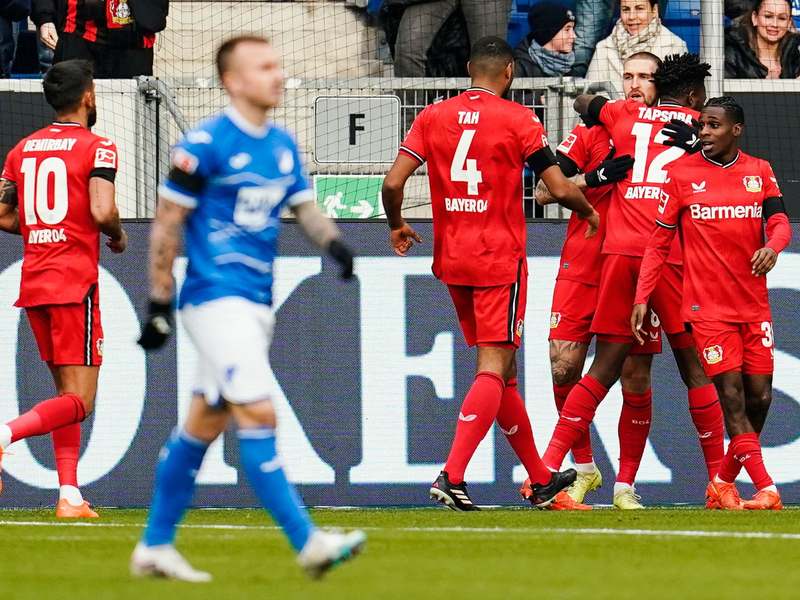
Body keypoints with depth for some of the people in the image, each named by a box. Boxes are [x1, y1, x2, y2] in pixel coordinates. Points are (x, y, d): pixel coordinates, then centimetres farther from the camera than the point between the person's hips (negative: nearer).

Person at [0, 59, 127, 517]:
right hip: (74, 282, -7)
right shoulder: (96, 147, -6)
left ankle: (70, 494, 8)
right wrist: (118, 235, 1)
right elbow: (102, 211, -19)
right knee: (79, 402, -6)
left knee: (67, 391, 16)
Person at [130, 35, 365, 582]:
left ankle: (154, 548, 22)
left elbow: (305, 208, 15)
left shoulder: (284, 146, 11)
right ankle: (307, 542, -16)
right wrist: (161, 303, -9)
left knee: (204, 425, 13)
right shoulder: (206, 143, -11)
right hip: (216, 299, -8)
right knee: (258, 416, -14)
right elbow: (167, 223, -8)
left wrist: (333, 241, -8)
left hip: (256, 304, 8)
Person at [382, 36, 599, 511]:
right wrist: (589, 212, 14)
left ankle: (541, 480, 24)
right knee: (494, 370, -8)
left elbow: (394, 182, -2)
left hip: (452, 260, 5)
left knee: (503, 371, 14)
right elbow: (560, 189, -7)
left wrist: (397, 226, 17)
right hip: (501, 258, -5)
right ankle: (452, 476, -24)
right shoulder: (517, 119, -6)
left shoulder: (432, 117, 5)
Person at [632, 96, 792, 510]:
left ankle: (724, 481, 19)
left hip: (754, 304, 3)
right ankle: (765, 489, -12)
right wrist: (642, 297, -3)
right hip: (707, 304, -3)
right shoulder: (681, 174, 1)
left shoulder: (759, 172, 8)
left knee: (759, 395, 2)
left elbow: (779, 221, -2)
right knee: (731, 394, -11)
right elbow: (659, 241, 3)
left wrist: (772, 246, -26)